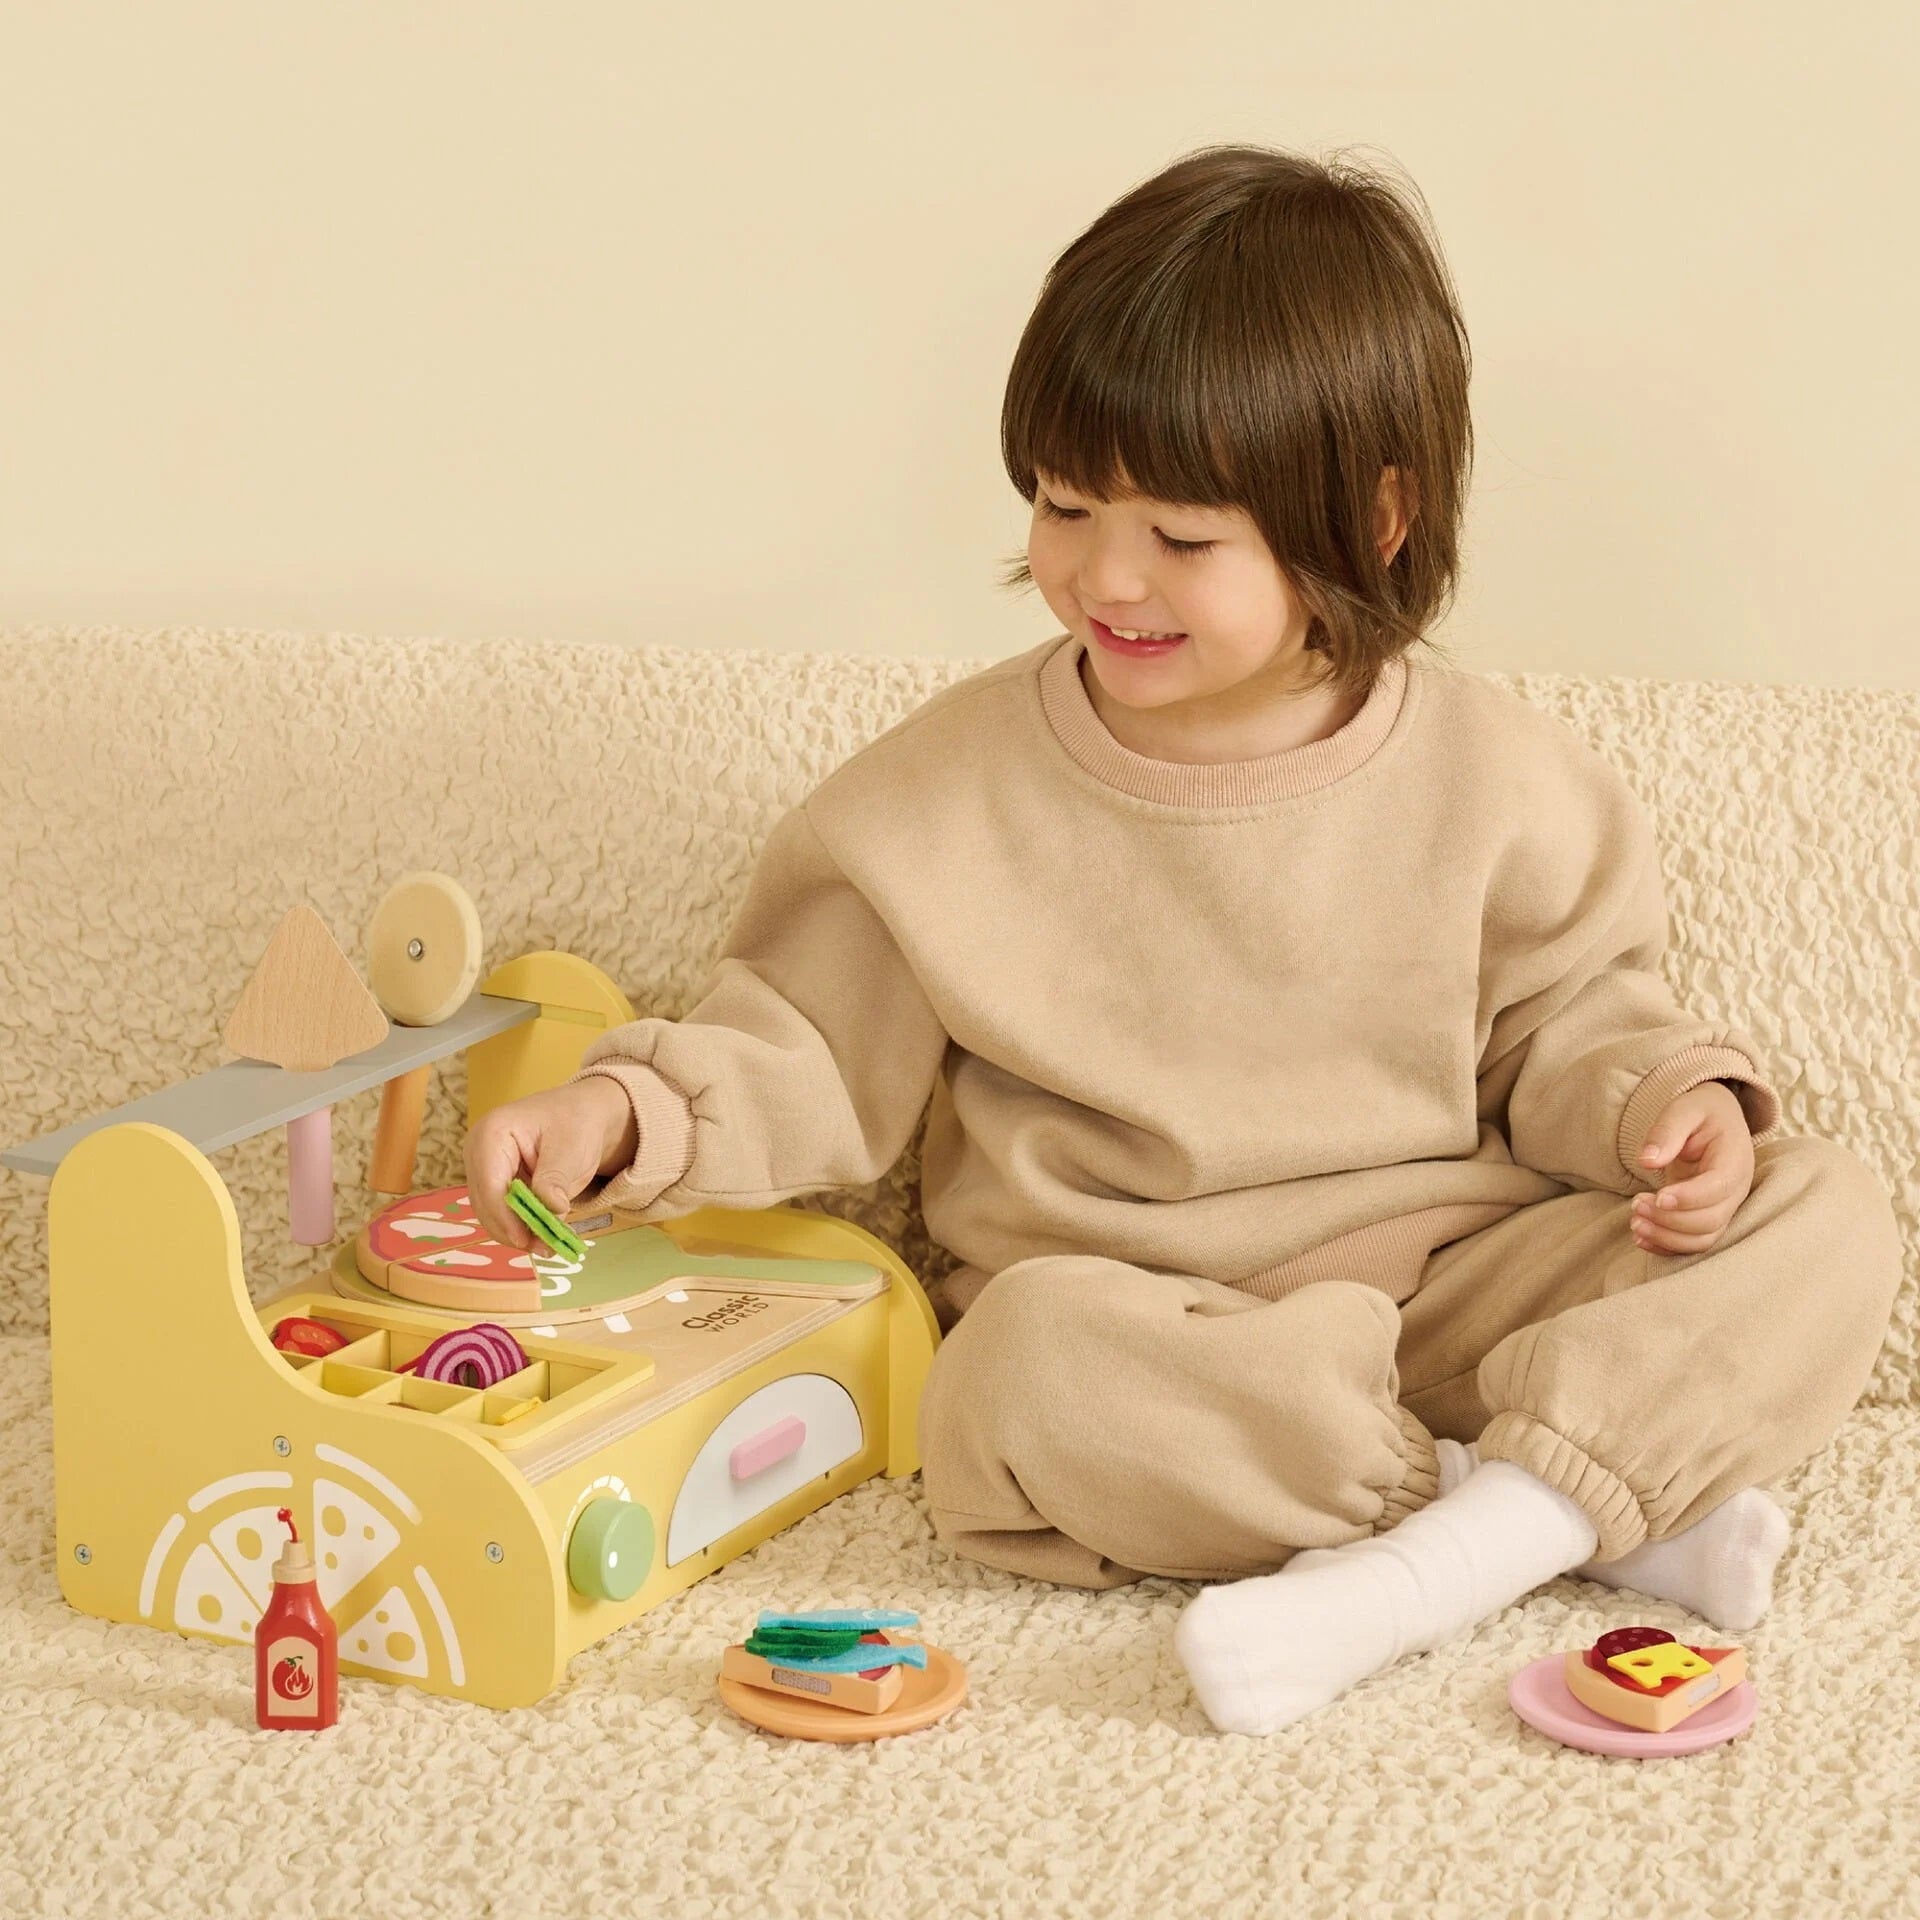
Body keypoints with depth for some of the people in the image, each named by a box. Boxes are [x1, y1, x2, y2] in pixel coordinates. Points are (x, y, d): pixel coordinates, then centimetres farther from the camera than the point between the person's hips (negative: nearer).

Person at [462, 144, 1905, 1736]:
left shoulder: (1492, 782, 0)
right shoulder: (958, 787, -2)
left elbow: (1564, 1022, 11)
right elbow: (814, 1051, 3)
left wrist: (1668, 1102, -10)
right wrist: (629, 1109, -14)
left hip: (1450, 1269, 2)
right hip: (1132, 1315, -1)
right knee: (1027, 1372, -37)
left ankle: (1448, 1558, -32)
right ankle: (1619, 1496, -27)